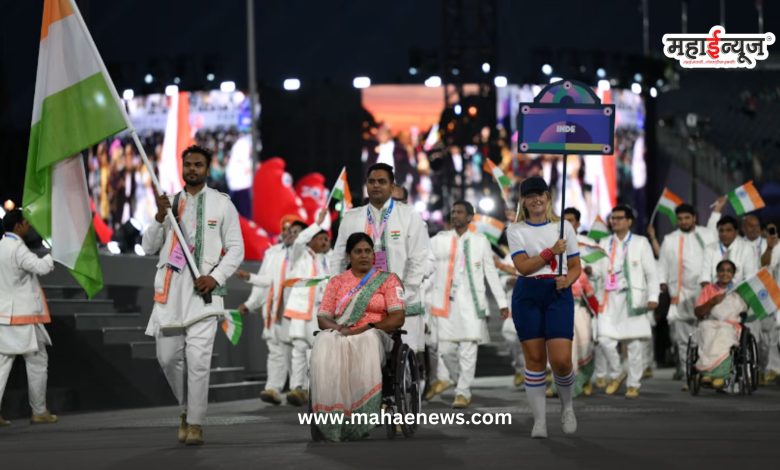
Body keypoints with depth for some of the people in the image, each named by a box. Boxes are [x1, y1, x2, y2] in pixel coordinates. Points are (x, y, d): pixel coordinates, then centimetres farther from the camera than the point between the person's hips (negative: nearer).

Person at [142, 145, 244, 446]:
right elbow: (148, 247, 11)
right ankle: (187, 408, 26)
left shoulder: (222, 204, 5)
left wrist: (216, 277, -12)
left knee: (198, 358, -13)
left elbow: (236, 249, 3)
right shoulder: (169, 203, 14)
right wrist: (160, 217, -5)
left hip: (203, 289, -4)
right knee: (168, 356, 3)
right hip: (170, 288, 4)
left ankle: (195, 423, -8)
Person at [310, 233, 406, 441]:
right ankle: (333, 417, -42)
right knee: (324, 347, -36)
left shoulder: (388, 280, 15)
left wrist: (366, 329, -13)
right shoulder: (337, 282, 23)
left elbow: (397, 318, 2)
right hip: (339, 336, 2)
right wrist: (336, 327, -10)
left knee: (365, 346, -41)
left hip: (375, 336, -2)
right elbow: (323, 318, 14)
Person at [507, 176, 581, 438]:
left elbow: (575, 266, 11)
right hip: (527, 295, 0)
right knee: (534, 358, 0)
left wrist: (567, 280, -10)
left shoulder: (564, 227, 9)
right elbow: (522, 266, -8)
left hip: (558, 294, 0)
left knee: (561, 359, -11)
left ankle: (566, 406, 17)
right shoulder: (516, 230, 5)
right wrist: (551, 252, -15)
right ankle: (539, 420, 9)